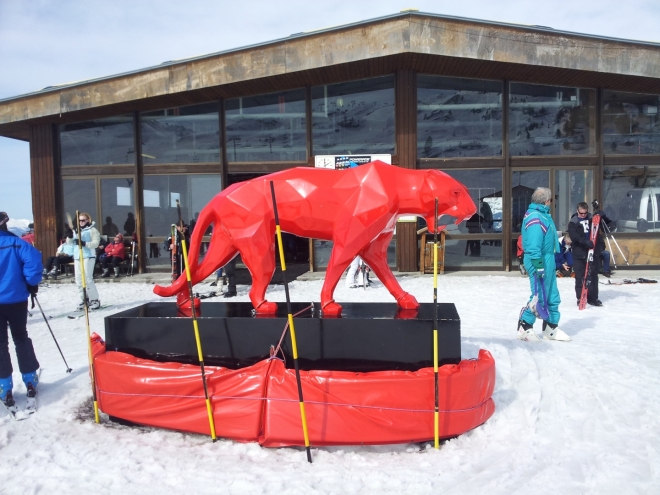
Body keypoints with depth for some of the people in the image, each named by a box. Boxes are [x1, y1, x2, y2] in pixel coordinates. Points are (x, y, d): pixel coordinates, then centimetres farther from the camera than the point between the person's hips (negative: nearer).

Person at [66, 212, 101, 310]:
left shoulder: (92, 230, -1)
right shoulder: (76, 231, 19)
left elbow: (96, 243, -11)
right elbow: (69, 242, 13)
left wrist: (84, 243, -25)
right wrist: (70, 236, -8)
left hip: (88, 257, -7)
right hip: (77, 257, 7)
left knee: (88, 279, -11)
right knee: (79, 280, 7)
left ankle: (94, 300, -3)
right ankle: (84, 300, 15)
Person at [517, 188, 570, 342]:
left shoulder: (542, 214, 14)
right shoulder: (535, 217, -18)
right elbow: (533, 245, -24)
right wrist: (538, 264, -25)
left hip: (548, 260, 10)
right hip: (540, 260, -10)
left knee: (552, 296, 14)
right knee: (539, 296, -6)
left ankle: (551, 328, 24)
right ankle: (524, 327, 7)